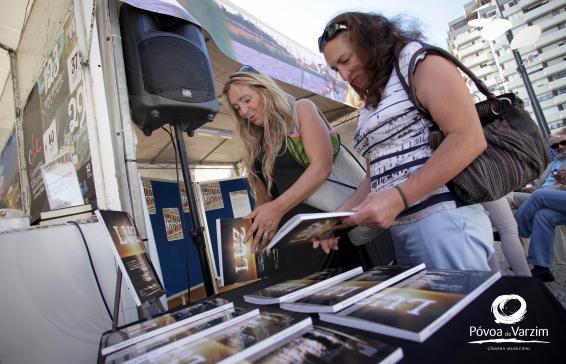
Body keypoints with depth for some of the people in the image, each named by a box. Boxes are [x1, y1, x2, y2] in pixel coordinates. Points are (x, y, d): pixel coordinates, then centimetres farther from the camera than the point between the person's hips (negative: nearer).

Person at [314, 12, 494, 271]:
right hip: (399, 229, 7)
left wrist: (399, 198, -21)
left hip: (444, 220, -7)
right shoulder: (370, 107, 19)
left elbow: (470, 138, -15)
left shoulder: (417, 60, -1)